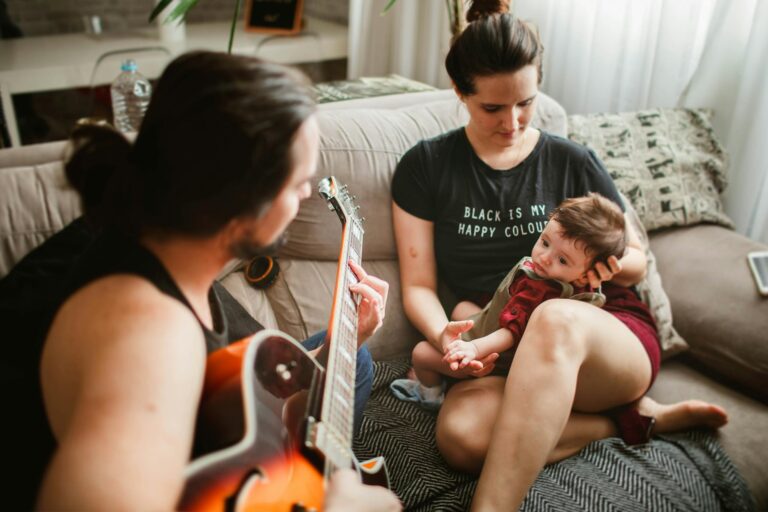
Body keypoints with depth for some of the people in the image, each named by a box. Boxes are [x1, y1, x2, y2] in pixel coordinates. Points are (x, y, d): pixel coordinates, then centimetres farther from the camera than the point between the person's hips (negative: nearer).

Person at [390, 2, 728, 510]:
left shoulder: (573, 163, 6)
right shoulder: (425, 166, 4)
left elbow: (637, 262, 16)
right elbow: (419, 286, 3)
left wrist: (611, 263, -10)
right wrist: (442, 334, -20)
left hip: (613, 346, 0)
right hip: (497, 356, 1)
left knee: (555, 319, -39)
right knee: (462, 435, -35)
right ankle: (633, 415, -13)